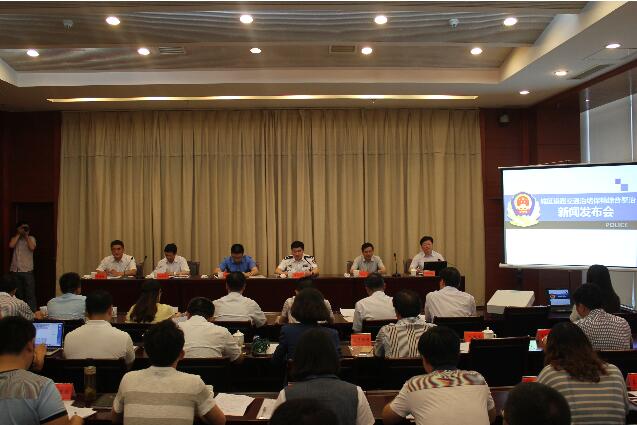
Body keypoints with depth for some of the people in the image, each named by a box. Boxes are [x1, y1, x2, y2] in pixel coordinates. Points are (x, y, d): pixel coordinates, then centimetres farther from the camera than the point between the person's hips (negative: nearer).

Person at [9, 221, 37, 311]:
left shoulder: (31, 238, 8)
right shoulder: (15, 238, 12)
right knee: (18, 295, 8)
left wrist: (26, 236, -5)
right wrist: (18, 234, -3)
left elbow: (32, 248, -11)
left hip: (27, 271, -2)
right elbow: (11, 245, -10)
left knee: (30, 294, -6)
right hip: (15, 271, 2)